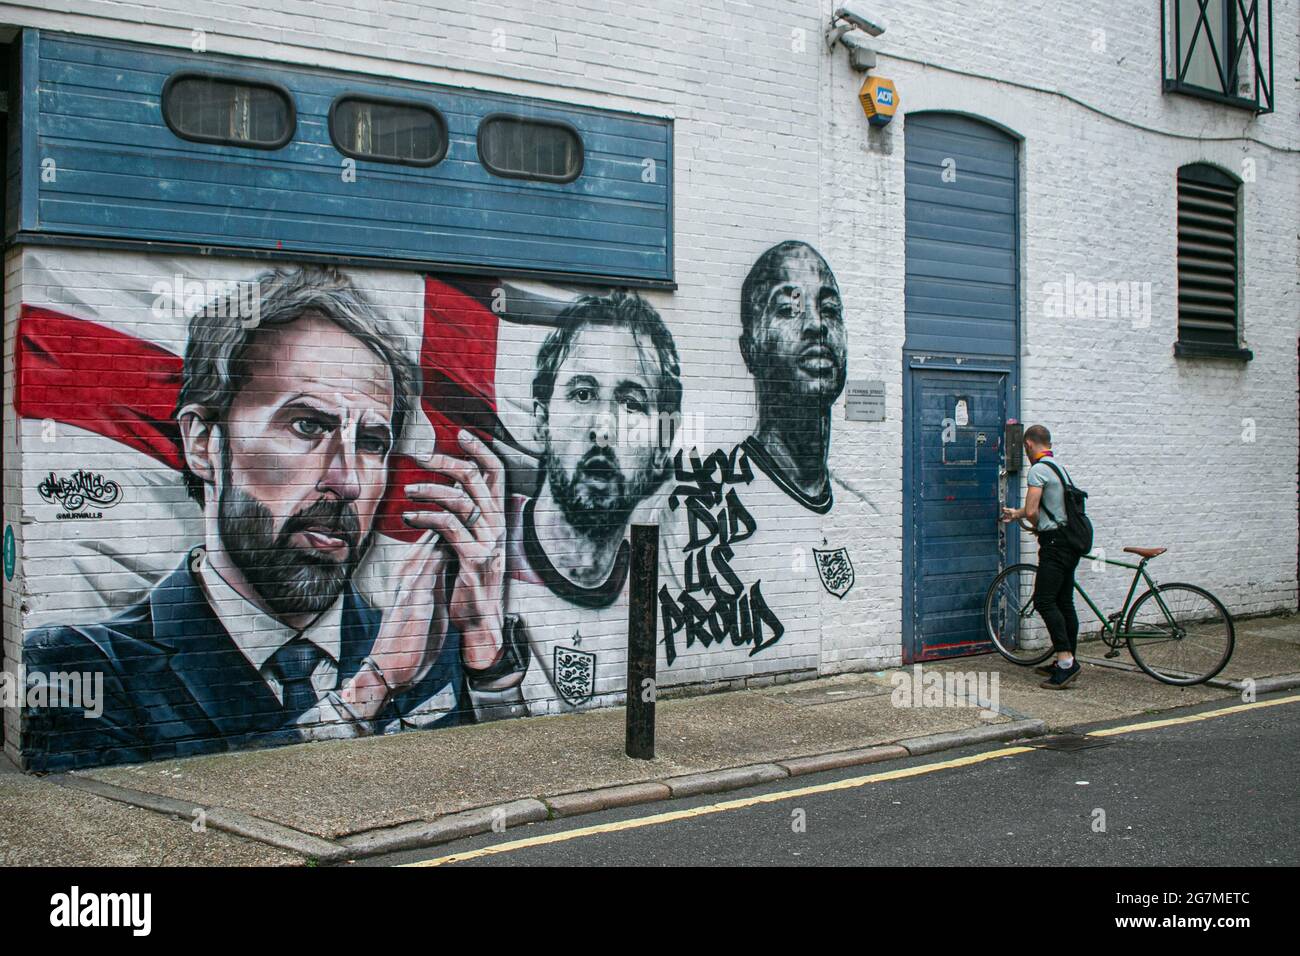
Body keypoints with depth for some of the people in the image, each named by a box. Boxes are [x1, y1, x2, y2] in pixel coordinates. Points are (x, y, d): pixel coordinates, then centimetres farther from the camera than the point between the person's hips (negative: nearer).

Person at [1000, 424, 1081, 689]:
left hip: (1054, 542, -9)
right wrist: (1016, 513, 45)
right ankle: (1066, 663, 14)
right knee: (1064, 602, 10)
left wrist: (1037, 526, 5)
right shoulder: (1059, 467, 19)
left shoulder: (1038, 470, -11)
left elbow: (1032, 511, -18)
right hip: (1071, 543, 9)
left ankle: (1066, 660, -18)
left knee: (1044, 601, -12)